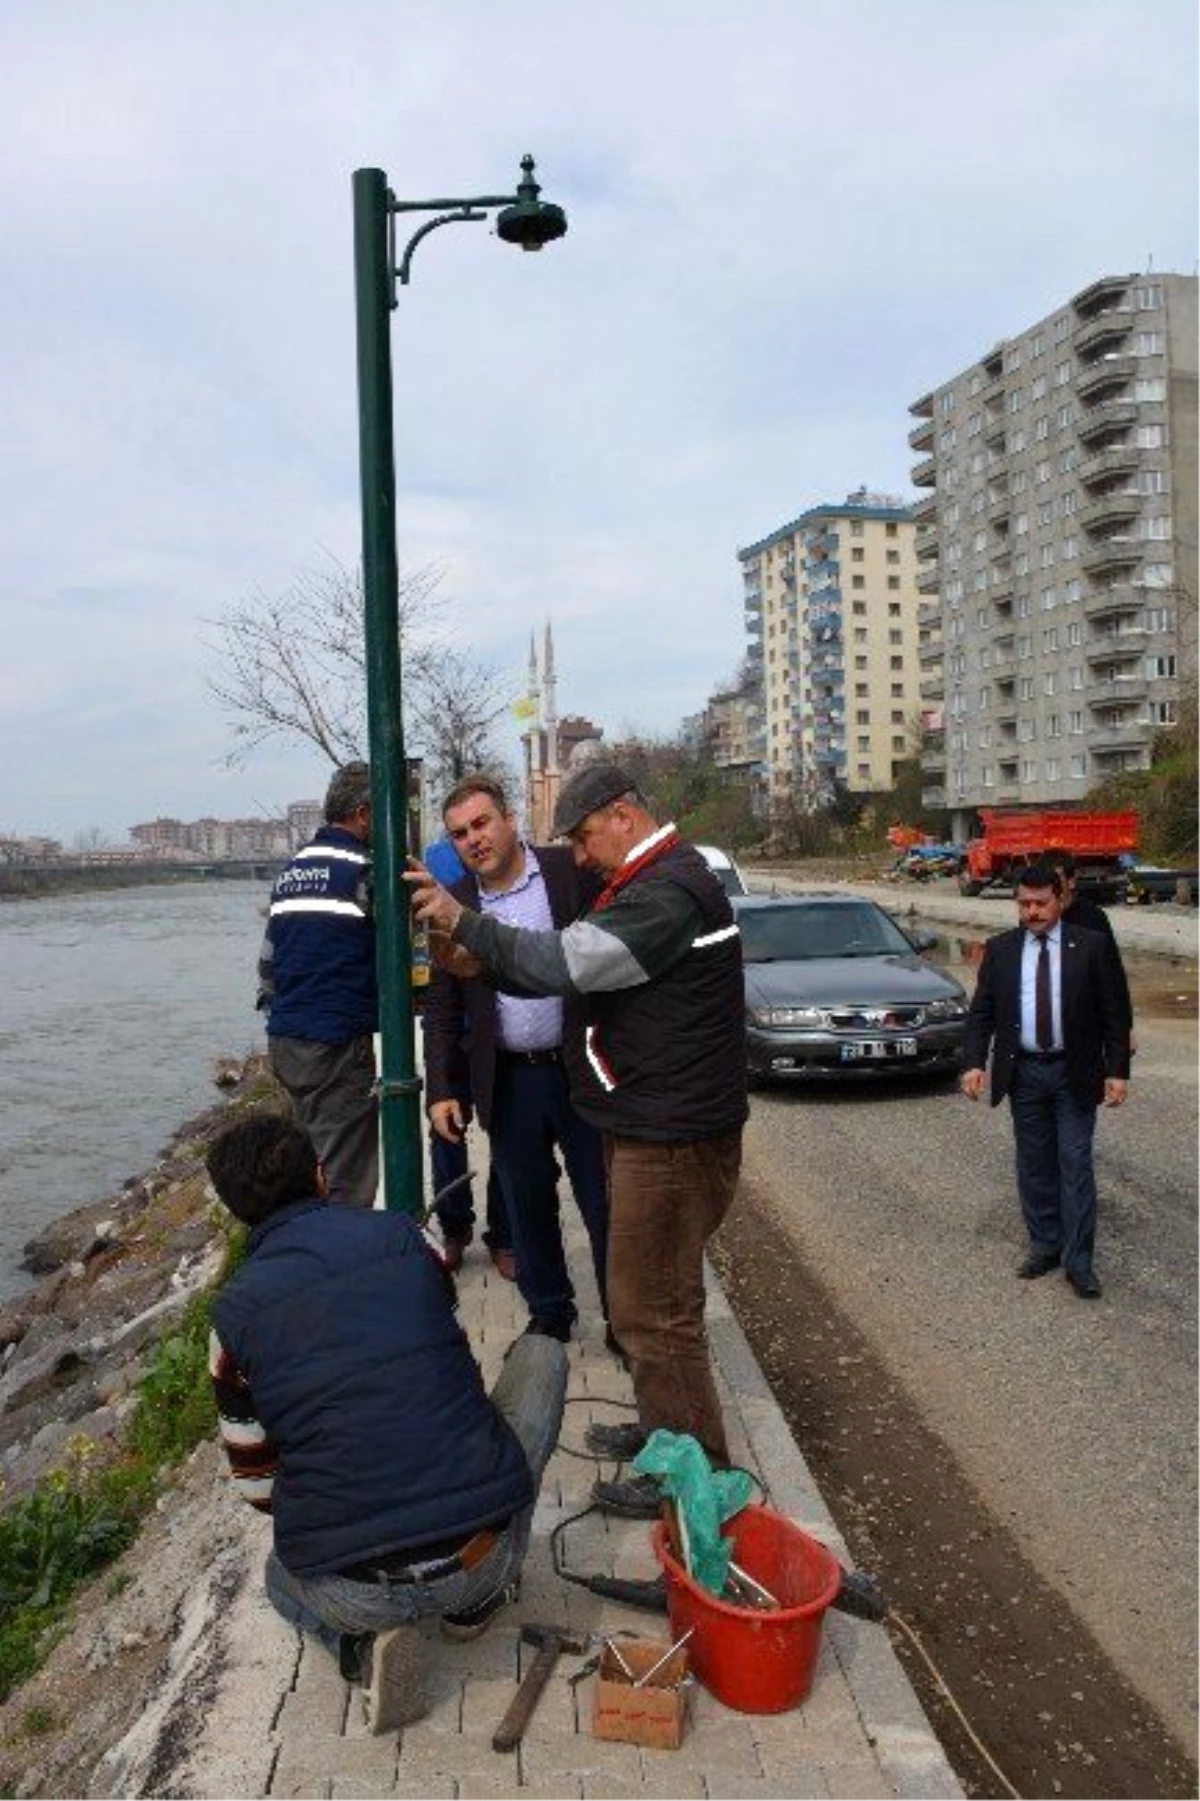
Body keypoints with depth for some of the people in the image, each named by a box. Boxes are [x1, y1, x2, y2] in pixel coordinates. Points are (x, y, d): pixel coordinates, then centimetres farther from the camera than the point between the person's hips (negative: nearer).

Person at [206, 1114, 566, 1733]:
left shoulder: (234, 1311, 0)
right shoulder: (401, 1236, 0)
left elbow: (257, 1481, 9)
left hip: (350, 1593, 2)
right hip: (477, 1557, -1)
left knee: (282, 1575, 41)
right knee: (540, 1355, 22)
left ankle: (363, 1643, 7)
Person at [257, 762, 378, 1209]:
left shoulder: (291, 871, 14)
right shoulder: (361, 870, -11)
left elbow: (269, 959, 18)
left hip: (284, 1039, 8)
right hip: (337, 1045, -8)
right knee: (345, 1180, -3)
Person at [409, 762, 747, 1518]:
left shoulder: (667, 892, -20)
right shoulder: (659, 880, 14)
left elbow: (565, 963, -27)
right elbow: (583, 965, 13)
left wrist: (464, 923, -18)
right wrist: (481, 959, 1)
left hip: (671, 1135, -11)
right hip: (655, 1122, 11)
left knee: (653, 1306, 0)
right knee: (653, 1296, 22)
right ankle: (666, 1428, 38)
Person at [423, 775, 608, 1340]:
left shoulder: (572, 870, -6)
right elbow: (442, 1010, 7)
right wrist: (443, 1090, 1)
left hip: (581, 1070, -2)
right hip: (506, 1081, 3)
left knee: (605, 1205, 8)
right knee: (528, 1207, 14)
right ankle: (549, 1313, 34)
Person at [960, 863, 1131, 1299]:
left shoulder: (1090, 947, -4)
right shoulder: (999, 950, 2)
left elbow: (1113, 1013, -2)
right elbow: (981, 1012, 1)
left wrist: (1117, 1071, -7)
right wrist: (974, 1062, -11)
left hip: (1074, 1073, -2)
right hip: (1024, 1072, 2)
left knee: (1075, 1164, 0)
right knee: (1034, 1164, 11)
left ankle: (1079, 1262, 7)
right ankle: (1044, 1245, 25)